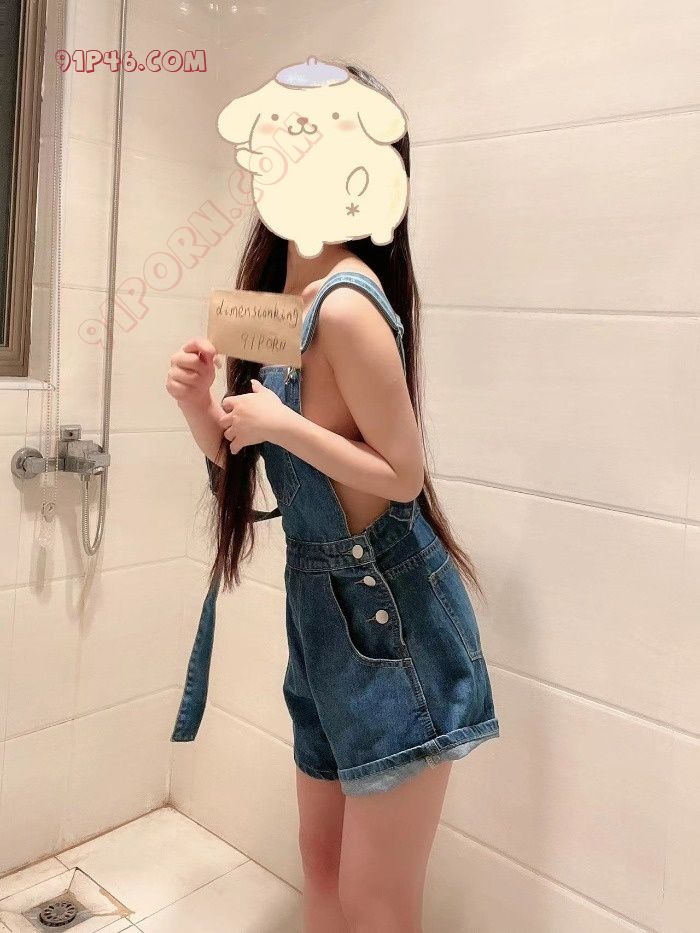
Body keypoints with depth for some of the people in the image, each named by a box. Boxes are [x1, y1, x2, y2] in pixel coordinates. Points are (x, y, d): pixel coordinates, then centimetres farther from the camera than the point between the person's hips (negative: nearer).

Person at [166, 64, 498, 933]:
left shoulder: (347, 305, -21)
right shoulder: (279, 293, 6)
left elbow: (404, 477, -17)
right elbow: (245, 459, 10)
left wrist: (283, 425, -21)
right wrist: (201, 405, -8)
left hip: (391, 617, -8)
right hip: (326, 607, 9)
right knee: (321, 860, 24)